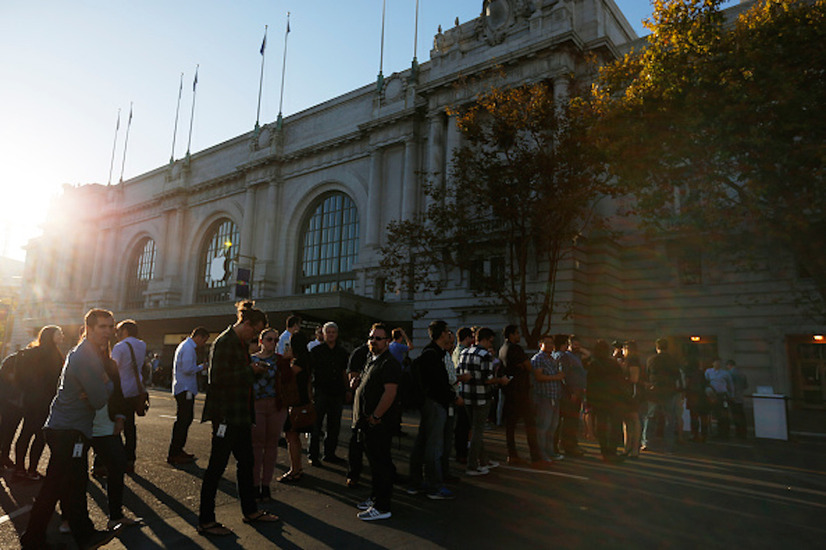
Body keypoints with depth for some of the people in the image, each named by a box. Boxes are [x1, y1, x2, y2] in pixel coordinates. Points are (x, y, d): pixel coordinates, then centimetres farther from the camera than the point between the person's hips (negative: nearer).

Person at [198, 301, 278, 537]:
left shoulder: (240, 343, 15)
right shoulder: (224, 342, -15)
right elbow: (217, 378, -23)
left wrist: (253, 372, 6)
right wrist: (249, 372, -17)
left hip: (241, 414, 10)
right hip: (226, 415, -10)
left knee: (246, 462, 17)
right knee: (217, 466, 1)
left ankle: (250, 511, 31)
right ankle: (205, 521, 14)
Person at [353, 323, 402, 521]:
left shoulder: (389, 363, -15)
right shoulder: (370, 360, 16)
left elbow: (390, 392, -24)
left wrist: (375, 416, -21)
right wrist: (364, 417, 17)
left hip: (380, 423, -9)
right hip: (369, 422, 10)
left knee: (381, 464, -2)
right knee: (375, 462, 19)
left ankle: (382, 507, 6)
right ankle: (376, 497, 32)